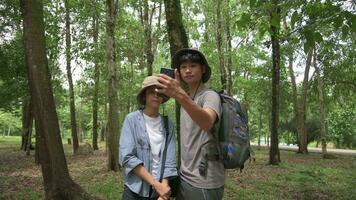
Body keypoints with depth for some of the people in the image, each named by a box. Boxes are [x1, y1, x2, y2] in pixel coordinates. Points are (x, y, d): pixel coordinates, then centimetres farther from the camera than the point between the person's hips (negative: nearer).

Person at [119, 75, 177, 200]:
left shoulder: (168, 125, -1)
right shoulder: (132, 119, -8)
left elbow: (170, 162, -5)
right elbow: (126, 157, -16)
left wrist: (164, 186, -18)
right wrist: (155, 184, -19)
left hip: (161, 189, 2)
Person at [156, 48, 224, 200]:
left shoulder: (210, 96, -11)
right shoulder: (186, 98, 12)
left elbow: (207, 123, -36)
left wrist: (180, 96, -48)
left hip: (203, 181, -7)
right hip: (184, 177, 7)